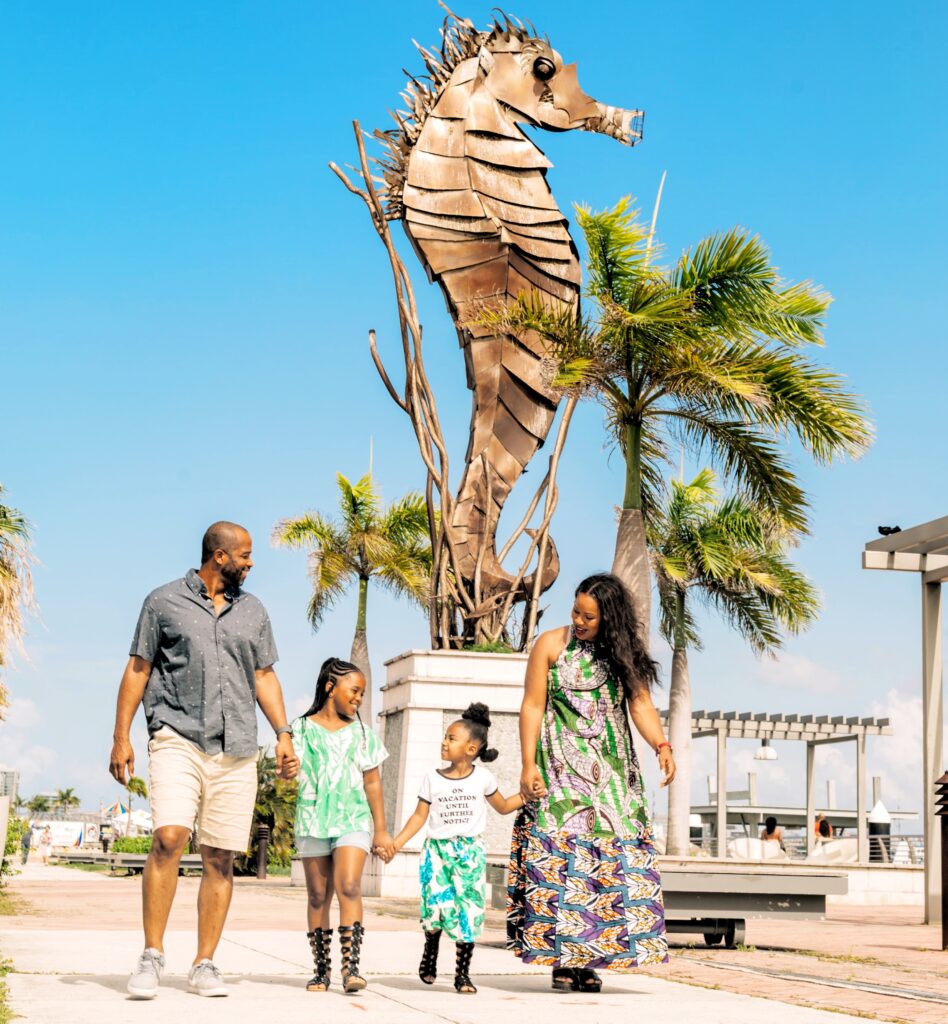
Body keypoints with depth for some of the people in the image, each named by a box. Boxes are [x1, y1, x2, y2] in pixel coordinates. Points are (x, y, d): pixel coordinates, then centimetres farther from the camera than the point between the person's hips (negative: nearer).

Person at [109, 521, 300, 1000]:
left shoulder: (252, 611, 16)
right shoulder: (164, 602, 6)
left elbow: (265, 676, 19)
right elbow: (137, 670, 7)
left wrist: (283, 735, 7)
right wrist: (121, 738, 0)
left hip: (236, 750, 4)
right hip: (178, 739, -3)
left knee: (220, 858, 0)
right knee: (168, 839, -20)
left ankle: (204, 965, 7)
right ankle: (152, 957, -12)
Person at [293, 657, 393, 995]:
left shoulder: (361, 732, 12)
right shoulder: (303, 728, 7)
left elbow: (373, 783, 13)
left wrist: (381, 830, 11)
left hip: (353, 819, 0)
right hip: (313, 820, 0)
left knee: (348, 887, -17)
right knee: (318, 896, 3)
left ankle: (351, 966, -20)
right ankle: (321, 969, 10)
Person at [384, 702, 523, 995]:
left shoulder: (482, 778, 3)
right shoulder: (433, 779, 3)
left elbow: (503, 806, 15)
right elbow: (420, 816, 6)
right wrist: (395, 843, -1)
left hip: (470, 851, 0)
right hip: (438, 849, 0)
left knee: (469, 909, -7)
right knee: (436, 905, -14)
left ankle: (463, 973, 5)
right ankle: (430, 951, 17)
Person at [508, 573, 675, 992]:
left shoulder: (624, 654, 8)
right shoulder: (551, 644, 0)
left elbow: (641, 705, 0)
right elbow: (532, 706, -1)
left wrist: (661, 746, -18)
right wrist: (529, 764, -9)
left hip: (611, 771, 3)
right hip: (562, 768, -3)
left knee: (613, 859, -4)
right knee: (561, 857, -9)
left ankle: (589, 961, 0)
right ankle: (561, 959, -6)